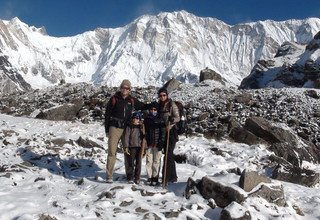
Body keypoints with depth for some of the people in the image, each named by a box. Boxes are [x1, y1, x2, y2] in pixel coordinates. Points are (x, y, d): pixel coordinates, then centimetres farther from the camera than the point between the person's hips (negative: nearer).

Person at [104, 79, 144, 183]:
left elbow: (143, 107, 21)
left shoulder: (132, 100, 7)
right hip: (114, 128, -3)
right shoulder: (114, 99, -1)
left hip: (127, 129, 3)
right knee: (112, 152, -7)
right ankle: (109, 176, -2)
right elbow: (107, 115, 3)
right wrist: (107, 130, 1)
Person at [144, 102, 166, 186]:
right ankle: (149, 177, 11)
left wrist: (161, 142, -9)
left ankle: (155, 177, 8)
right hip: (149, 144, 2)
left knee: (156, 161, 1)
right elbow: (144, 131, 13)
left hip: (157, 144, -2)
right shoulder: (146, 119, 10)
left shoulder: (160, 120, 3)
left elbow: (163, 132, -1)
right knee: (149, 161, 3)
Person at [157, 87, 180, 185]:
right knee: (169, 155, 13)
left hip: (171, 131, -7)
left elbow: (178, 118, -12)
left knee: (168, 154, -13)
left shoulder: (172, 104, -6)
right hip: (163, 132, 7)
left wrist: (172, 119, -31)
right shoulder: (160, 105, 12)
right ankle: (173, 177, 24)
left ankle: (166, 178, -13)